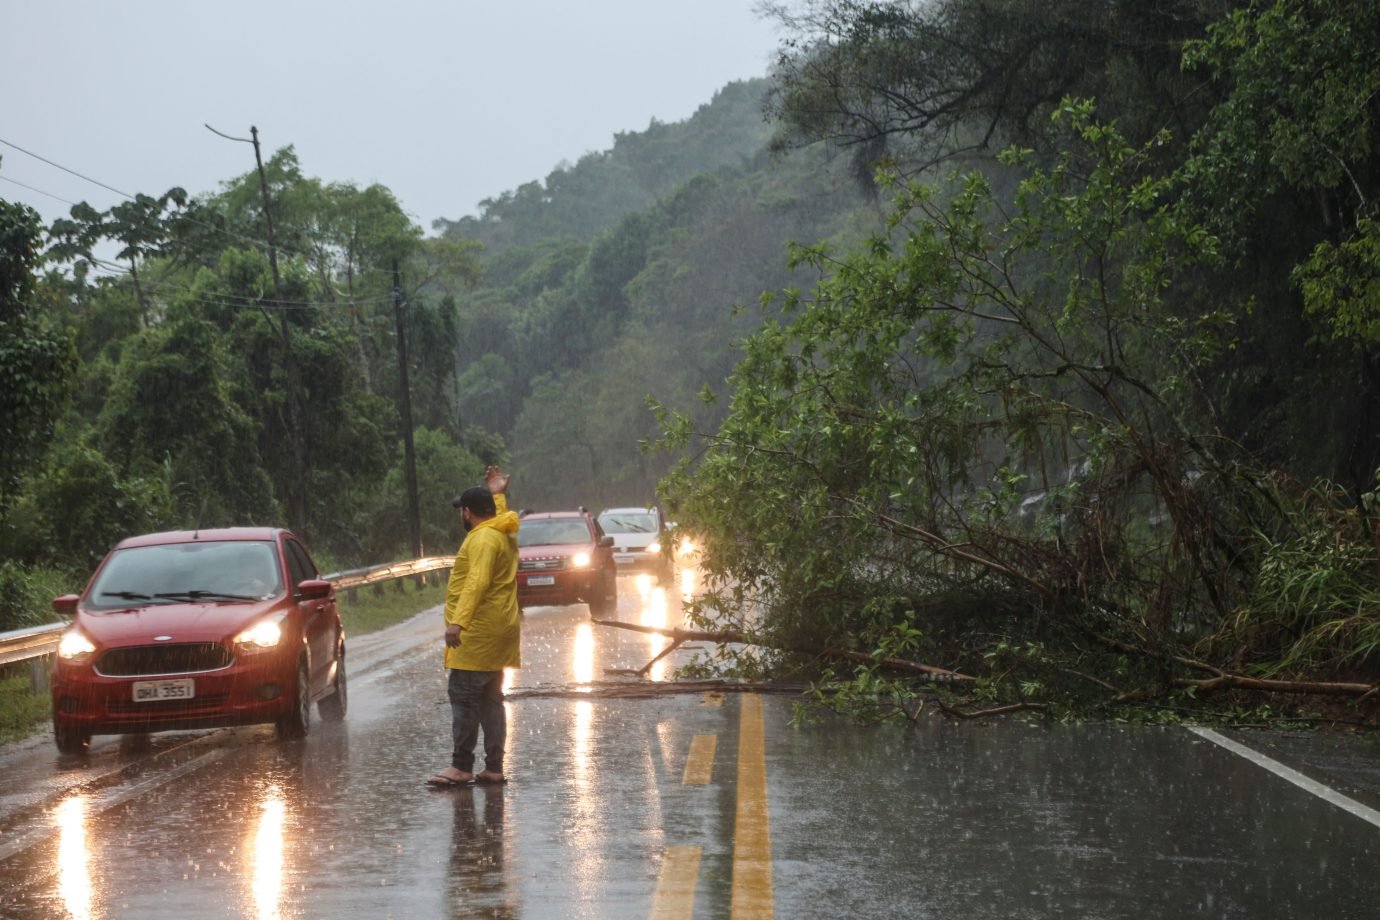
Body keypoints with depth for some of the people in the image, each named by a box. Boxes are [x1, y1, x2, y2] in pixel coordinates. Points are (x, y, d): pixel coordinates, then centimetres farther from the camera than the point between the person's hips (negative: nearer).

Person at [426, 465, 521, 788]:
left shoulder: (483, 538, -15)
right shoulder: (503, 534, 15)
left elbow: (477, 582, -28)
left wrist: (458, 621, -34)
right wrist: (498, 495, 42)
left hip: (478, 632, -10)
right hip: (497, 630, 10)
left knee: (463, 697, -9)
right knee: (490, 700, 10)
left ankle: (461, 767, -11)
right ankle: (493, 768, 10)